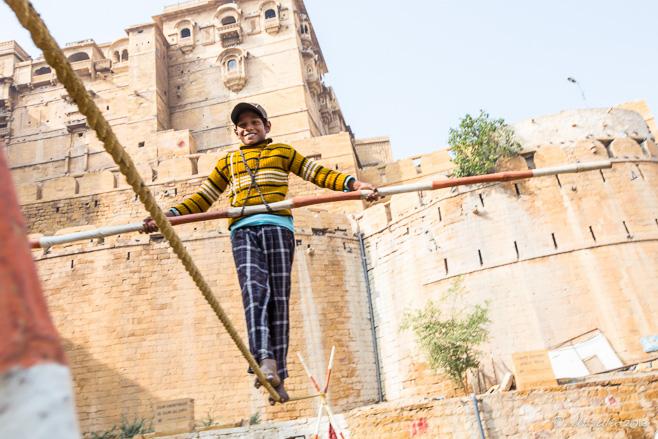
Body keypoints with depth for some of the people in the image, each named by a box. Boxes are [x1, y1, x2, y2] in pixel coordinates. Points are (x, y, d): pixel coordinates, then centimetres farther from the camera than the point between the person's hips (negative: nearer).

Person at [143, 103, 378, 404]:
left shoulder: (282, 152, 24)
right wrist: (170, 216, 11)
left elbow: (318, 173, 15)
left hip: (277, 227, -1)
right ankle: (264, 361, -36)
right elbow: (203, 198, 25)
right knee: (254, 289, -22)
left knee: (278, 299, -9)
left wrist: (352, 183, -1)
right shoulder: (227, 163, 30)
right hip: (243, 230, 2)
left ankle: (277, 376, -7)